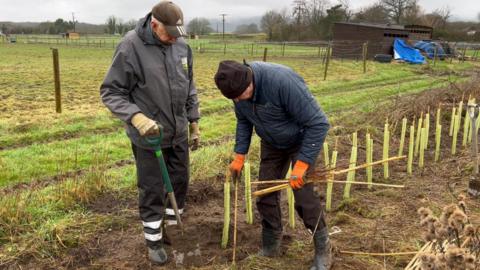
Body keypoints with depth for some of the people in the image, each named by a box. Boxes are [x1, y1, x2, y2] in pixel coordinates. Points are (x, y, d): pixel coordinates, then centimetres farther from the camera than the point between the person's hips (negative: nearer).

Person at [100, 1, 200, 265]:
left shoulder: (182, 46, -2)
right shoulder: (130, 47, -18)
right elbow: (111, 92, -14)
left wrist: (194, 121, 12)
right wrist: (136, 117, -28)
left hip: (178, 134, 5)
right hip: (148, 137, -5)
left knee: (180, 183, 17)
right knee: (151, 191, 8)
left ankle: (171, 228, 40)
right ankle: (154, 241, 28)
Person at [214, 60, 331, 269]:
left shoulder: (283, 81, -38)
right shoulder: (239, 88, -17)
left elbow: (318, 123, -32)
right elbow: (243, 121, 3)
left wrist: (301, 165, -32)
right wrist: (239, 156, -3)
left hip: (301, 140, -6)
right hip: (271, 144, 6)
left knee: (304, 197, -7)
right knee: (265, 195, 6)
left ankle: (323, 249, 15)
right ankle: (270, 246, 26)